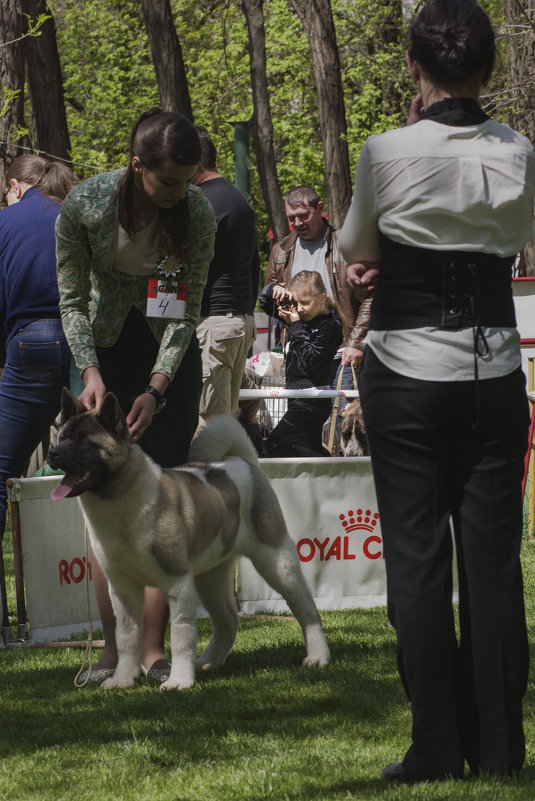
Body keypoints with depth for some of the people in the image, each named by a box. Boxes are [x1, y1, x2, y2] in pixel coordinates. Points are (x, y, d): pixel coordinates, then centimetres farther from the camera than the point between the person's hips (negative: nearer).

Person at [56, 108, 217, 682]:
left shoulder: (197, 212, -18)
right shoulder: (85, 205, -20)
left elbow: (189, 309, -13)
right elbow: (72, 300, -9)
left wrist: (156, 389, -22)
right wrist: (90, 372, -22)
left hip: (171, 353, 0)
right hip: (106, 348, 0)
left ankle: (153, 650, -6)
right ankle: (113, 649, -3)